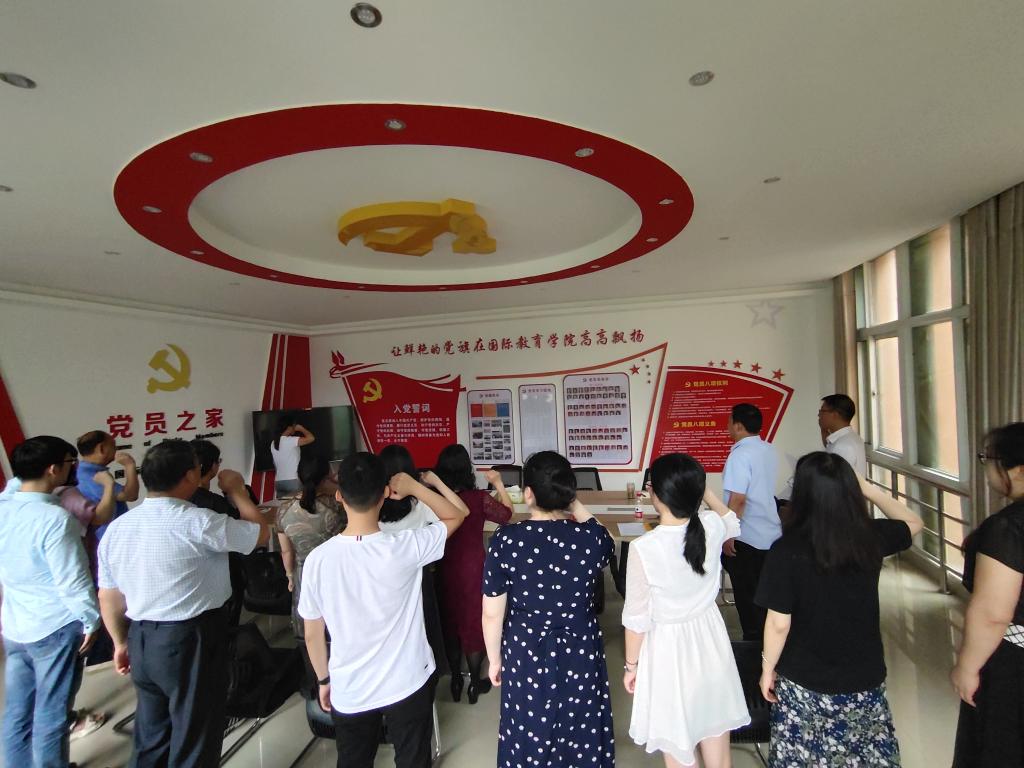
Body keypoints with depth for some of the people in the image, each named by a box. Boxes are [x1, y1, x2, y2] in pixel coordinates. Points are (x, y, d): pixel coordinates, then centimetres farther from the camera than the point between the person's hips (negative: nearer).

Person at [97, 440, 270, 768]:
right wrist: (237, 491, 3)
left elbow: (108, 598, 8)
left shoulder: (116, 528, 0)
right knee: (194, 739, 13)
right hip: (191, 639, -7)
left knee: (151, 735, 24)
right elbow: (261, 534, -9)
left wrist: (121, 642, 22)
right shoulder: (198, 522, -22)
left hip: (141, 640, 7)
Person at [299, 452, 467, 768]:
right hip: (408, 684, -2)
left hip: (349, 692, 2)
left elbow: (312, 635, -4)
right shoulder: (406, 546, -24)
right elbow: (456, 515, -6)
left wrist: (324, 679, 11)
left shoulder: (318, 559, -17)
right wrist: (414, 487, -8)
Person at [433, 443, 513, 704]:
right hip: (473, 569, -3)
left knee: (450, 623, 20)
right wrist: (498, 483, 6)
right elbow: (507, 514, -3)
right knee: (474, 623, 14)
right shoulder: (478, 498, -20)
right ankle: (474, 683, 28)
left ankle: (455, 680, 36)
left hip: (445, 570, 3)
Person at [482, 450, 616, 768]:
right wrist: (578, 508, 4)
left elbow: (492, 614, -12)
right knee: (581, 738, 25)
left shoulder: (505, 540, -20)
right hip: (580, 653, 1)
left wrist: (494, 659, 4)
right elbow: (605, 545, 10)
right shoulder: (590, 537, -16)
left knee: (529, 741, 23)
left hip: (525, 655, -1)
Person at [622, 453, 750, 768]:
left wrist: (631, 665, -1)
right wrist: (702, 489, 10)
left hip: (668, 647, -4)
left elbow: (637, 617, -16)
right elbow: (733, 522, 14)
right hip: (708, 638, 5)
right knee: (714, 727, 25)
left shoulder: (644, 547, -27)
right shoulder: (712, 527, -15)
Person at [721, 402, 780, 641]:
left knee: (747, 596, 7)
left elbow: (738, 499, -23)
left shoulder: (740, 454, -20)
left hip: (747, 538, -8)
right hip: (771, 533, 8)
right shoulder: (768, 450, 5)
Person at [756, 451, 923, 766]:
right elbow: (913, 522, 11)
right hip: (865, 679, 3)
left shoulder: (787, 550, -23)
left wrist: (768, 668, 0)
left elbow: (779, 624, -16)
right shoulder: (872, 537, -13)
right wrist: (868, 488, 6)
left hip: (805, 684, -3)